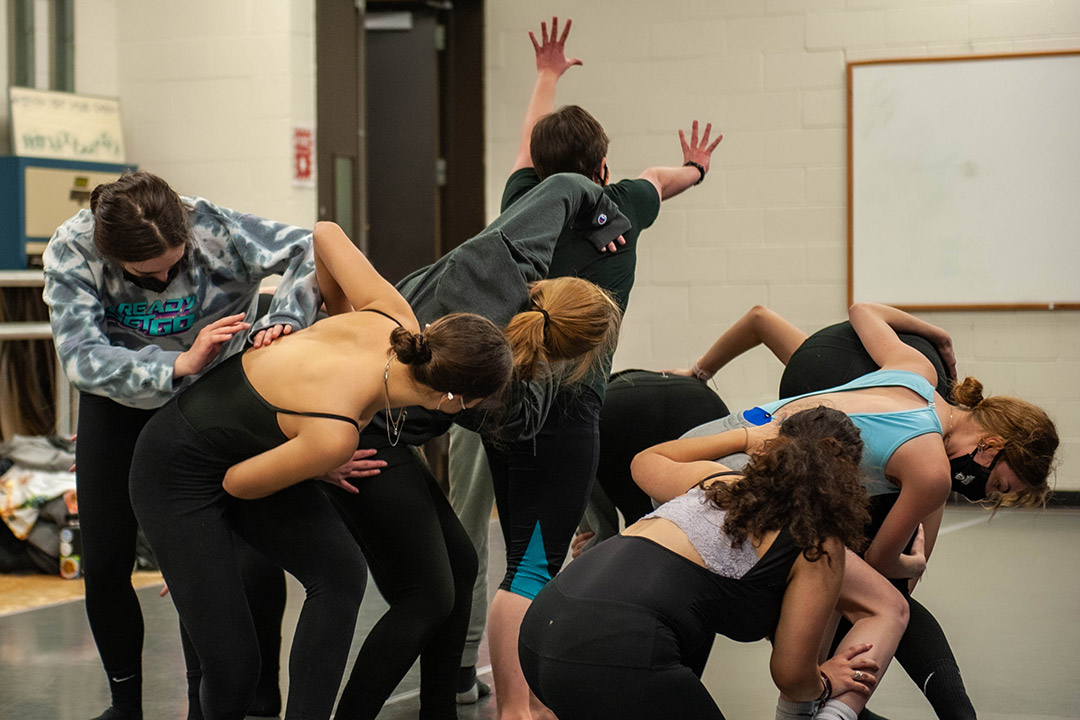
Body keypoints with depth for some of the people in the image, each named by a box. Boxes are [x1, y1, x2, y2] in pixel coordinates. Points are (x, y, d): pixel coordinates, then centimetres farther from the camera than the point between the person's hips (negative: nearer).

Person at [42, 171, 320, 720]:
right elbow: (81, 359, -35)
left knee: (257, 566, -15)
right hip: (118, 407, 2)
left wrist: (283, 321, -38)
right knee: (104, 568, 3)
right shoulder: (71, 252, -26)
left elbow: (310, 249, -21)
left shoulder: (213, 227, -28)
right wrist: (178, 364, -47)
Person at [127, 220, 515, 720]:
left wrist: (337, 310, 13)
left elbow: (326, 232, -5)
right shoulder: (333, 435, -37)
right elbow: (240, 484, -18)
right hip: (178, 472, -8)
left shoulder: (393, 320, -21)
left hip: (248, 447, 8)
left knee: (341, 571, -15)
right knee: (233, 669, -11)